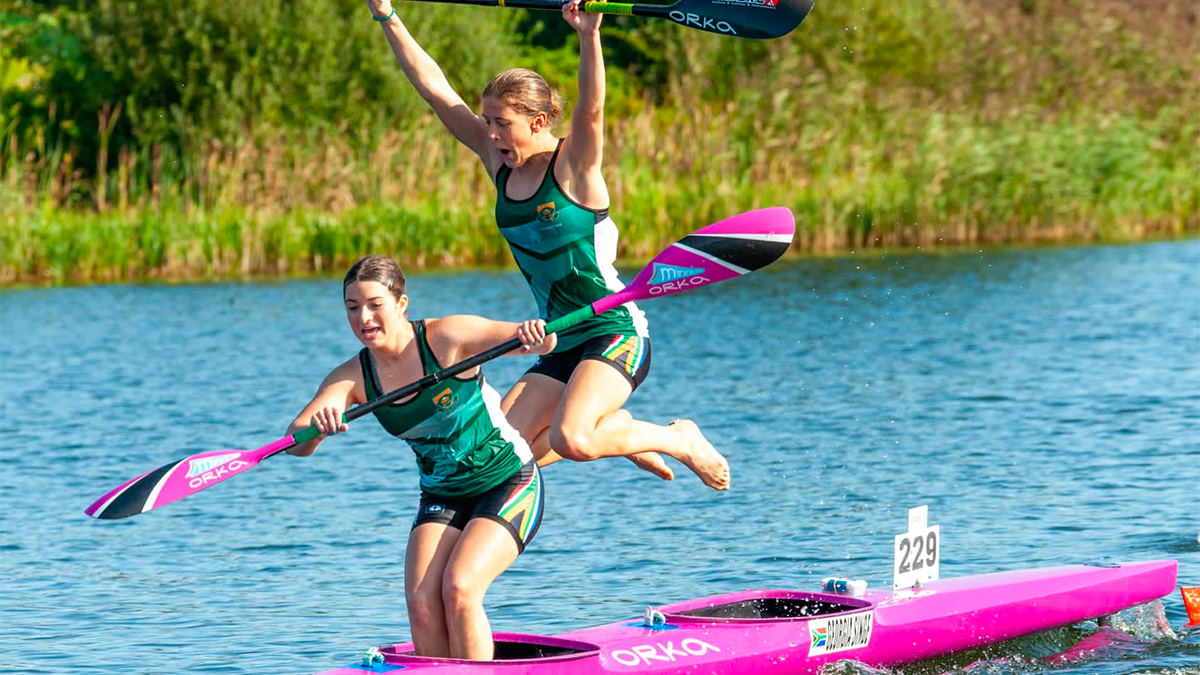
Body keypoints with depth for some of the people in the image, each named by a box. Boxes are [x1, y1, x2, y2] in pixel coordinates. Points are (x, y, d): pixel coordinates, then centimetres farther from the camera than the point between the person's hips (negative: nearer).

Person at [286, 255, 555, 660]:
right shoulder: (353, 378, -6)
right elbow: (296, 442, -17)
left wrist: (536, 336, -48)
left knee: (458, 589, -23)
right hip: (441, 498, 4)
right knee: (421, 603, -15)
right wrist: (317, 426, -40)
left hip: (509, 485, -4)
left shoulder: (446, 338, -18)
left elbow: (543, 344, -24)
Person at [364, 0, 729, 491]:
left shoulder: (573, 165, -11)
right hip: (561, 347, 8)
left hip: (616, 335, -8)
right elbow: (435, 88, 5)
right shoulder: (501, 162, 5)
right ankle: (619, 430, 18)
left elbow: (591, 109, -32)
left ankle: (677, 439, 0)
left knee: (570, 441, -29)